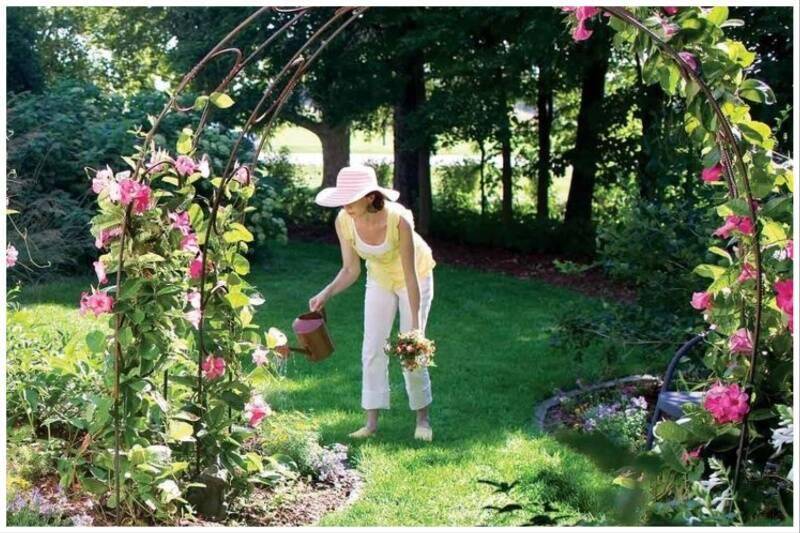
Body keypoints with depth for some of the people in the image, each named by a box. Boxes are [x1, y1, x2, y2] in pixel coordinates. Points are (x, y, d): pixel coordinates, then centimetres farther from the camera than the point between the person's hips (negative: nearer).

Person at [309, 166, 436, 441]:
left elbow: (410, 274, -31)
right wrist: (326, 294, -31)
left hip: (415, 277, -4)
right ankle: (372, 422, 4)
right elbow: (350, 270, -14)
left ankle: (422, 418, 15)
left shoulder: (398, 219, -37)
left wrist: (415, 323, -30)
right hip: (379, 279, 4)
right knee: (373, 349, -2)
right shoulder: (344, 221, -25)